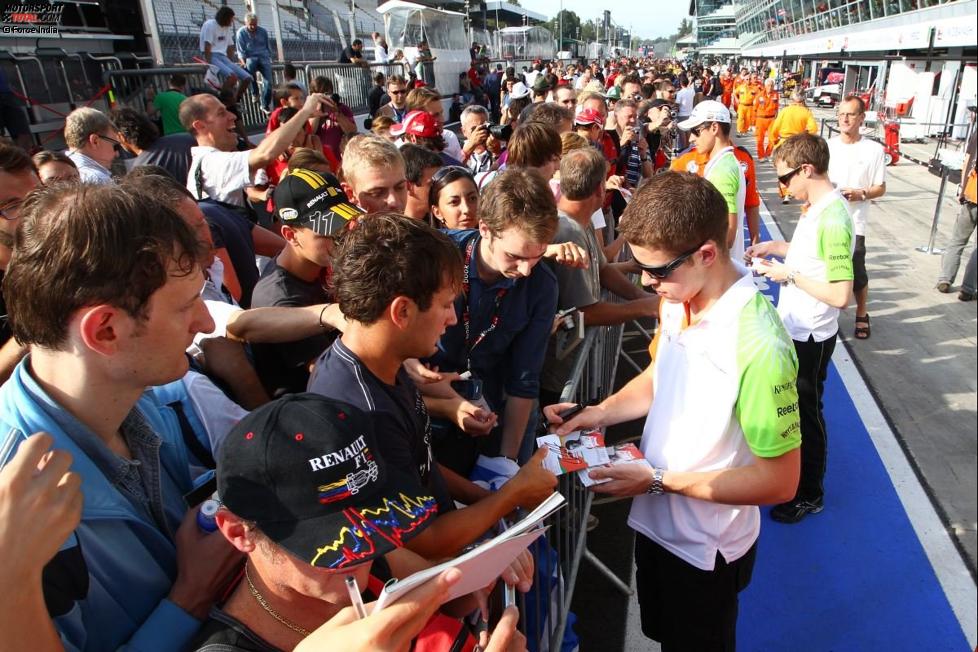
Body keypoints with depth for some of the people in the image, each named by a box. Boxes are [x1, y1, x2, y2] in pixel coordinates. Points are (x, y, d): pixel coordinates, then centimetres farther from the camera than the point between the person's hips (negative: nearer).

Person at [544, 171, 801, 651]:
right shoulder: (677, 299, -9)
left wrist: (659, 479, -25)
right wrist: (599, 413, -6)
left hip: (705, 546, -6)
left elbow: (779, 480, -25)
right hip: (654, 520, 6)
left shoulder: (758, 345, -32)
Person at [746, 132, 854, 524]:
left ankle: (809, 494, 28)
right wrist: (776, 247, 4)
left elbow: (840, 294, -31)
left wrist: (788, 275, -22)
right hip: (793, 327, 9)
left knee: (806, 411, 8)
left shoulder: (833, 219, -28)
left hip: (810, 336, -9)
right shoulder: (815, 207, 1)